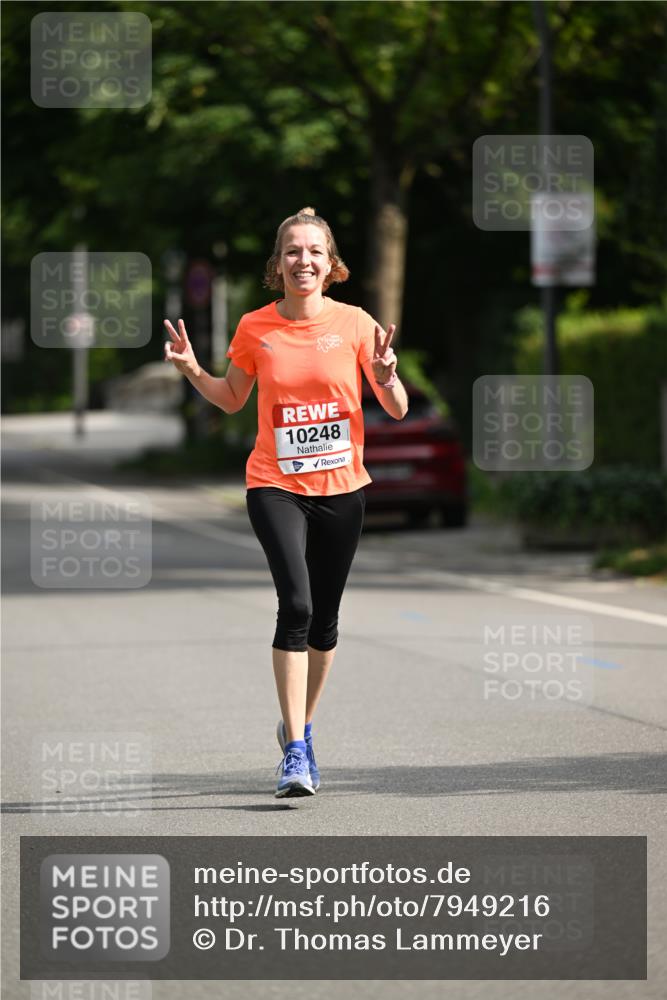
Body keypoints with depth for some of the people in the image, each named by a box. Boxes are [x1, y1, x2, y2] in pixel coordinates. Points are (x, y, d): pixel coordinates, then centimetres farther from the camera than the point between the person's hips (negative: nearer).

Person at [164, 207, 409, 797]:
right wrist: (193, 370, -1)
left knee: (324, 619, 9)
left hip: (342, 487, 1)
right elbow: (233, 400, 16)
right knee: (296, 604, -19)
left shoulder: (355, 323, -2)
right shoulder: (255, 328, 0)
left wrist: (386, 375, -22)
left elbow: (397, 410, -1)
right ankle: (295, 753, -18)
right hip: (276, 486, -1)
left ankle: (301, 727, 33)